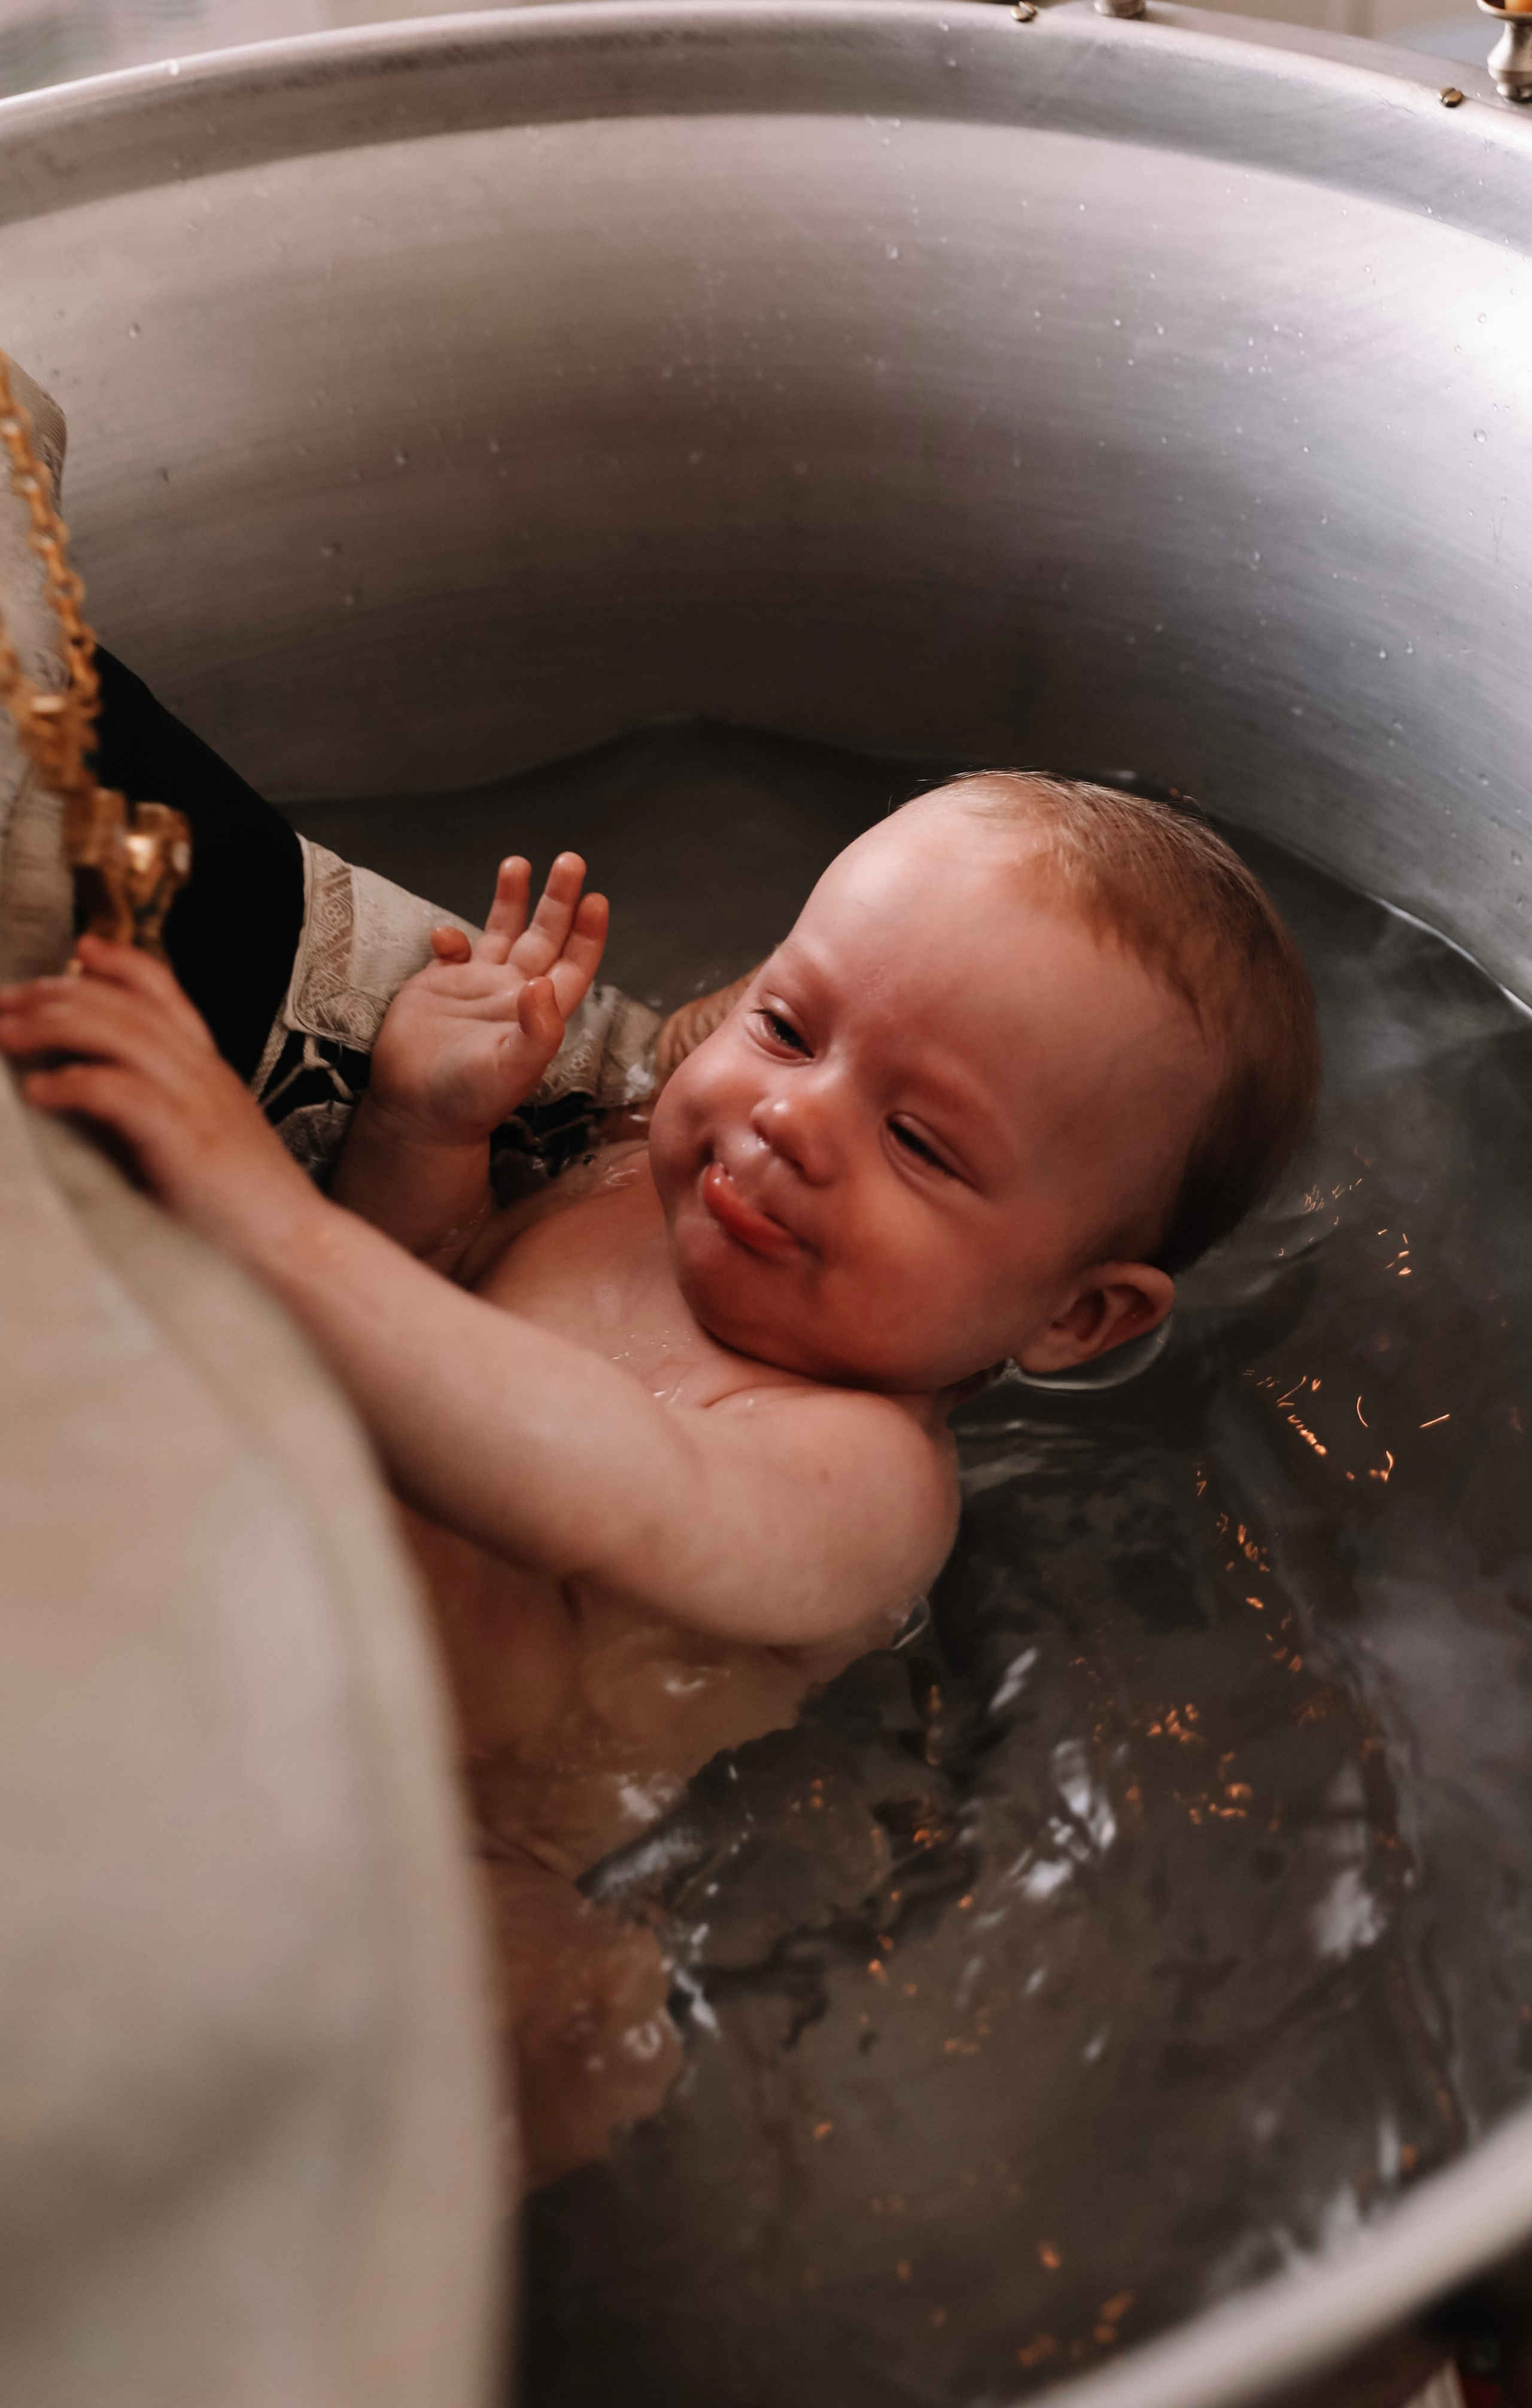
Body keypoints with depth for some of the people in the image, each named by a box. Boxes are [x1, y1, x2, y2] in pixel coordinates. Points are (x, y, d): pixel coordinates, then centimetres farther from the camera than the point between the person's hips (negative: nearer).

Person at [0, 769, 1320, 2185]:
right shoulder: (640, 1191, -4)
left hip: (445, 1872, -6)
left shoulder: (871, 1475, -26)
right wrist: (420, 1128, -8)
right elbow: (413, 1308, 13)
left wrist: (281, 1222, -51)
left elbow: (616, 1505, -48)